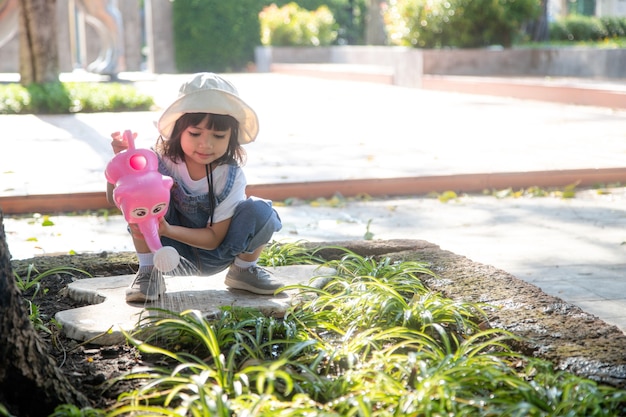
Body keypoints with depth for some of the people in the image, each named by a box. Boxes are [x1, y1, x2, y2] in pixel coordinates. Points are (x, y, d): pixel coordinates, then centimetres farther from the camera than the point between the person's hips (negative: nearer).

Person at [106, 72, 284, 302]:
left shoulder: (230, 176, -21)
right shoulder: (162, 160, -21)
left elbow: (214, 238, -20)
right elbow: (115, 198, -16)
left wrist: (168, 230, -36)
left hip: (212, 253, 0)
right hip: (170, 248, 0)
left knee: (259, 211, -28)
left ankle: (243, 270, 4)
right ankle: (148, 273, -10)